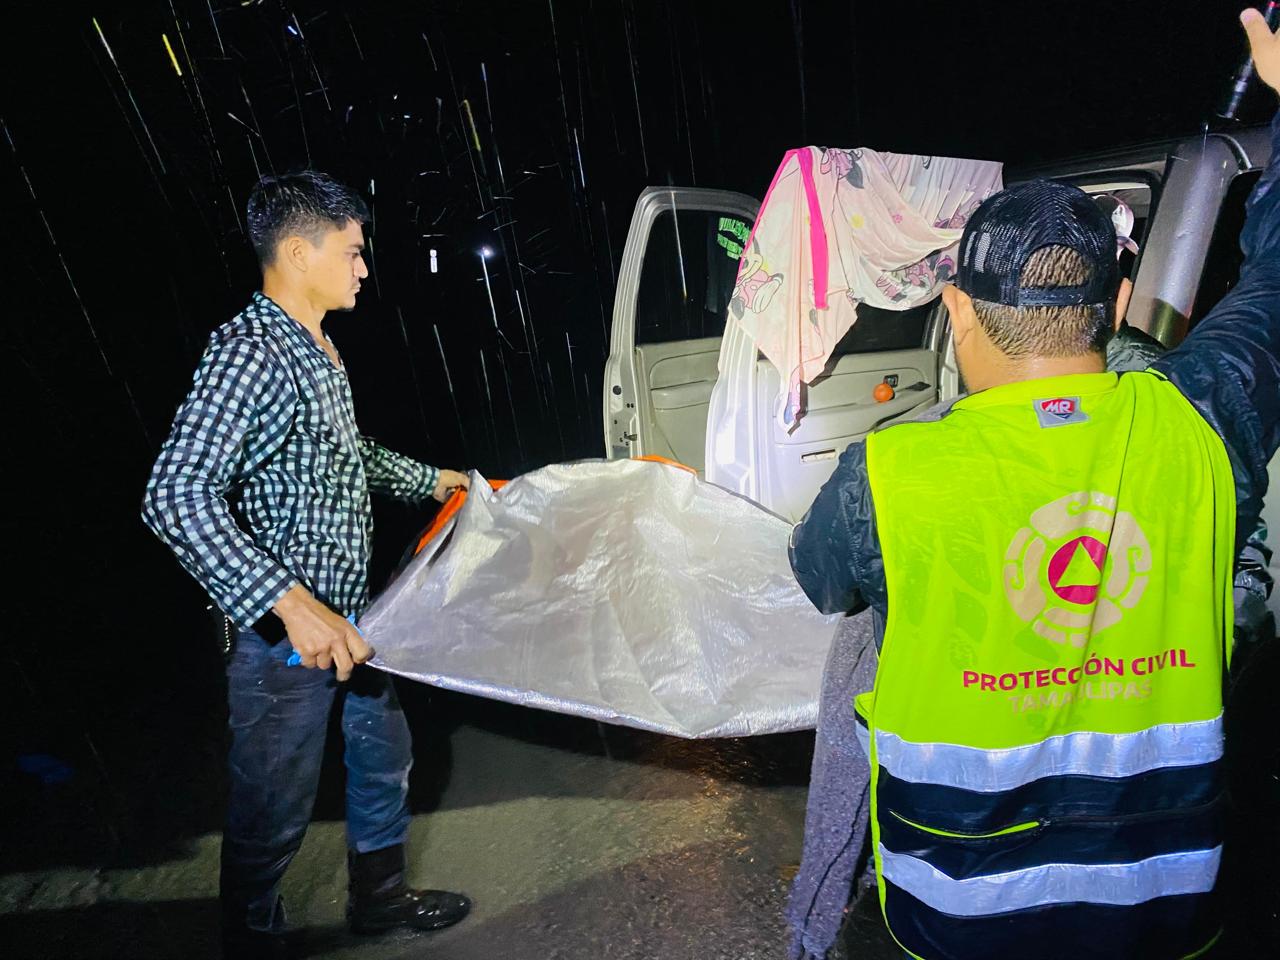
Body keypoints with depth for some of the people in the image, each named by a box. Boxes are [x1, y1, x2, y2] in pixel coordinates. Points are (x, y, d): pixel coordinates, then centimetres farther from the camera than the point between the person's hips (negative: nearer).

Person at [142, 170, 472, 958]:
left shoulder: (319, 351, 10)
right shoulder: (250, 352, -22)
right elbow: (176, 497, -32)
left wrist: (431, 480, 29)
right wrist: (291, 602, -38)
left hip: (349, 615, 10)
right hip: (284, 633, -10)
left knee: (385, 755, 24)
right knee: (274, 813, 10)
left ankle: (381, 896, 47)